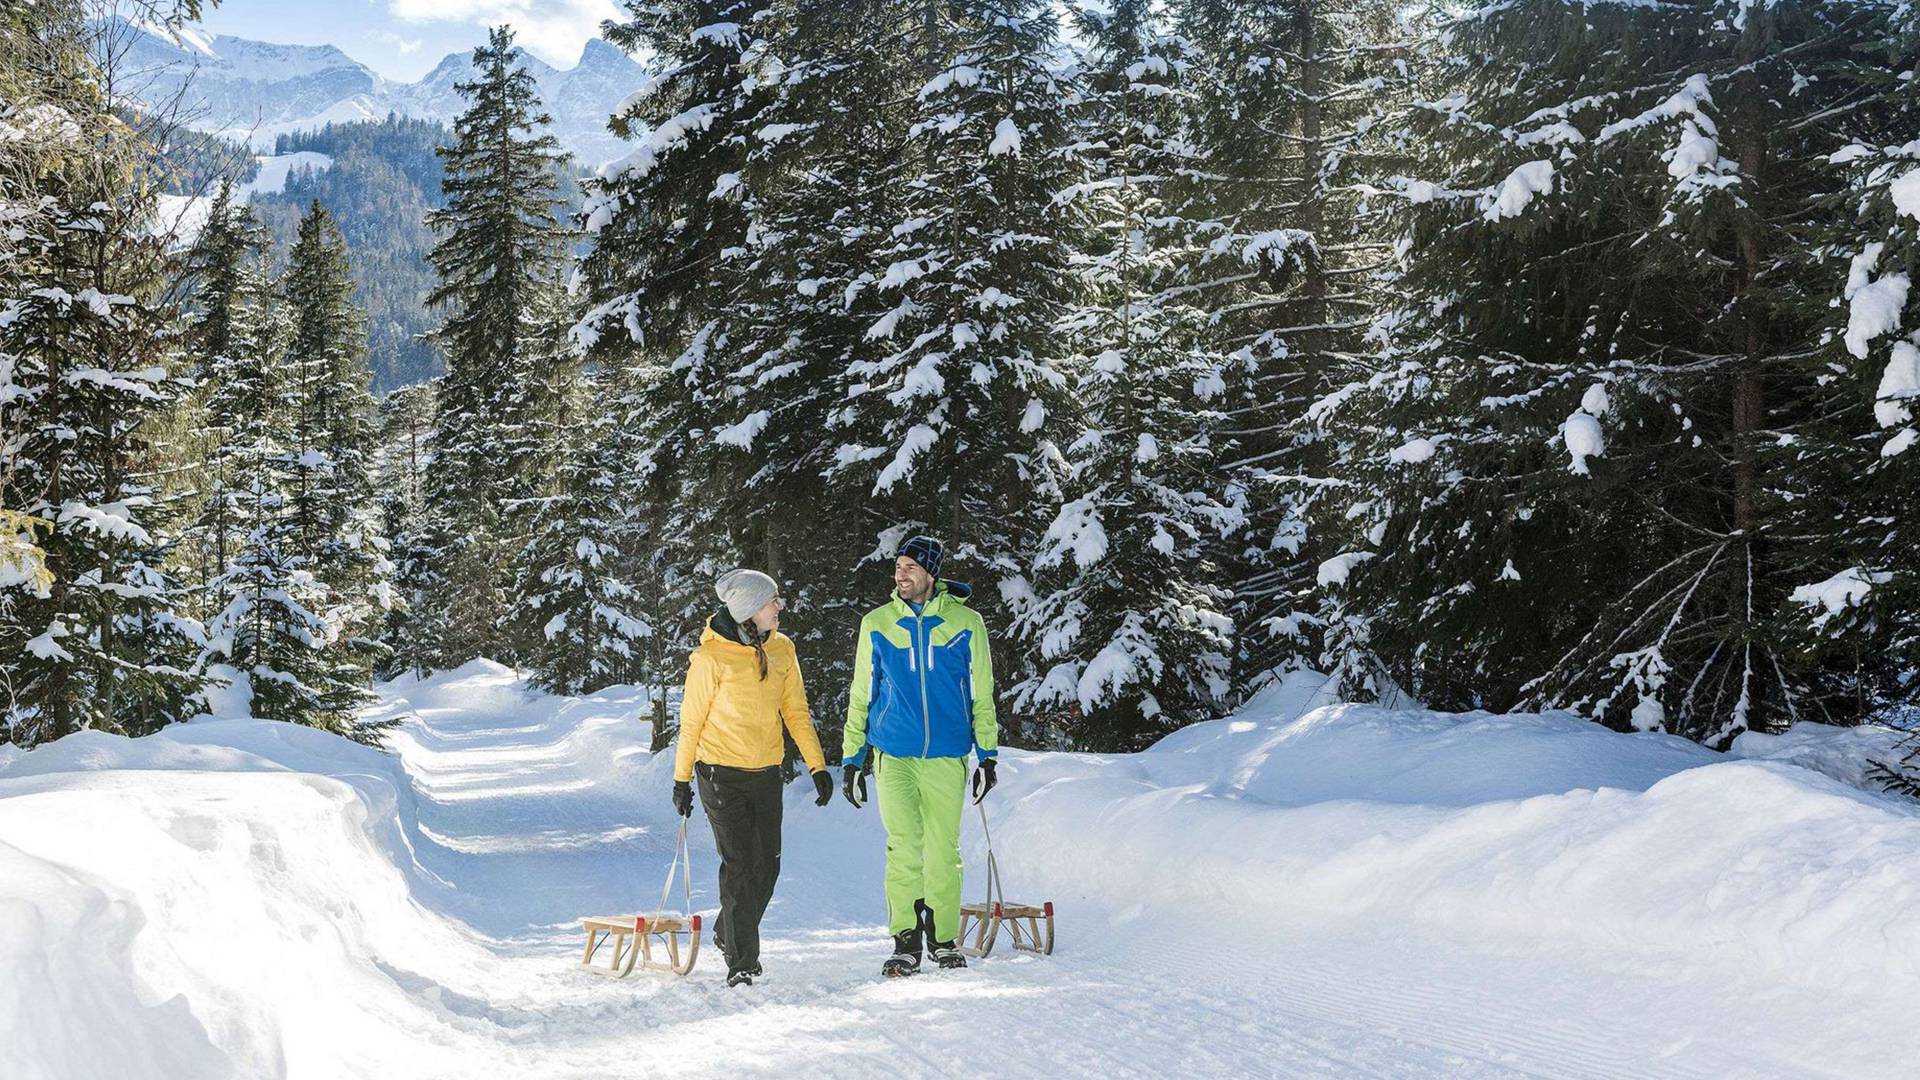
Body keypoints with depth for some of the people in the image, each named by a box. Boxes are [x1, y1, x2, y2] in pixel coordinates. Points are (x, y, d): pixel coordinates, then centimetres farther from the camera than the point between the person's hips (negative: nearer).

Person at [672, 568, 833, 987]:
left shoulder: (781, 649, 4)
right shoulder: (711, 657, -12)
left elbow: (796, 712, 10)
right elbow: (692, 720, -4)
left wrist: (818, 766, 5)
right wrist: (682, 779, -1)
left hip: (766, 773, 5)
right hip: (722, 773, -5)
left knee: (767, 865, 8)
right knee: (740, 864, -10)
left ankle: (728, 934, 32)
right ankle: (741, 963, -3)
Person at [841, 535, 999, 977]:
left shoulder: (966, 624, 3)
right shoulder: (877, 625, 6)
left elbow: (981, 695, 8)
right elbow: (861, 697, 12)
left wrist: (987, 755, 4)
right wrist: (852, 759, 9)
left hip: (947, 757, 0)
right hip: (893, 755, 0)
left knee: (944, 851, 4)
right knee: (904, 848, -8)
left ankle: (943, 940, 17)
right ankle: (906, 943, -2)